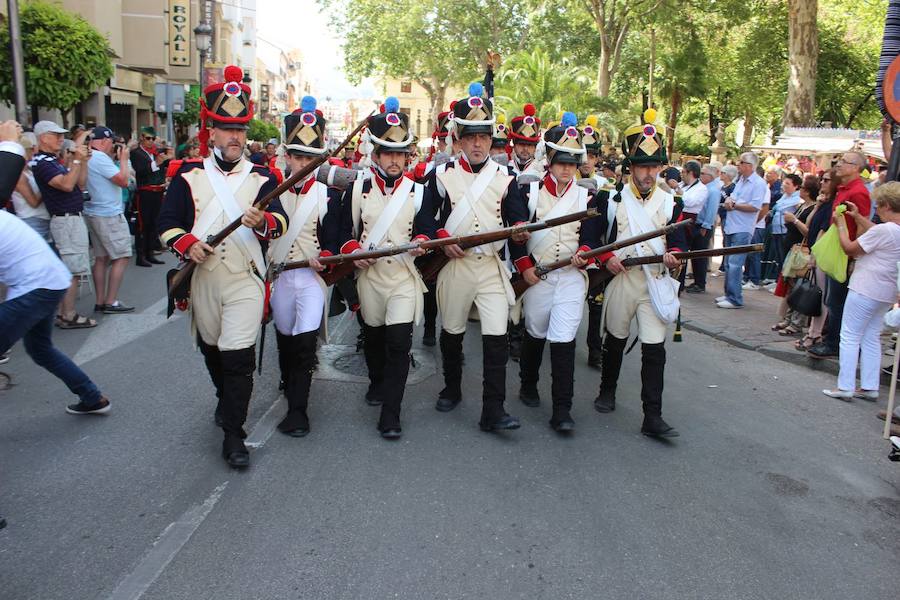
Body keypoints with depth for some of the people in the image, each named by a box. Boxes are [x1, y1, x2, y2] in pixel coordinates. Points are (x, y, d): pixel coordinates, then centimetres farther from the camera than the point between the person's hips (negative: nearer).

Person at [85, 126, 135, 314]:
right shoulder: (100, 158, -16)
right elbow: (124, 180, -18)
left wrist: (115, 157, 14)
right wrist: (123, 159, -5)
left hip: (93, 213, 10)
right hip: (109, 215, -10)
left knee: (101, 258, 11)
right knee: (121, 257, -4)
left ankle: (100, 302, 13)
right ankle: (111, 302, -4)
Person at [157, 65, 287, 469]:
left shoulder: (261, 177, 2)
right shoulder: (188, 175, 5)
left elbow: (281, 221, -9)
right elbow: (167, 223, 4)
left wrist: (263, 222, -32)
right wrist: (187, 244, -17)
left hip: (245, 281, -2)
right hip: (201, 280, 3)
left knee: (239, 357, -10)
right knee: (211, 350, 19)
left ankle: (233, 435, 0)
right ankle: (226, 400, 46)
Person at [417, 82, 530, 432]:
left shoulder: (505, 177, 6)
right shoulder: (442, 176, 3)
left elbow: (518, 217, 4)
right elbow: (425, 218, 4)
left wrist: (520, 231, -19)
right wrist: (442, 240, -13)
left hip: (492, 266, 0)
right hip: (454, 266, 0)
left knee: (496, 338, -9)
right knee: (452, 332, 15)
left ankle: (493, 411, -5)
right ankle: (452, 389, 37)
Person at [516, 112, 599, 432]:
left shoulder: (586, 196, 5)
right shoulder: (530, 190, 2)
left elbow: (590, 237, 4)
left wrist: (584, 254, -17)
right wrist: (524, 266, -6)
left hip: (571, 276, 0)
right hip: (536, 275, 1)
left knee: (564, 339, -9)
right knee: (535, 333, 15)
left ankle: (562, 411, -5)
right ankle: (528, 386, 39)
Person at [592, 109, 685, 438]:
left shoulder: (668, 203, 6)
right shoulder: (611, 199, -1)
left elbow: (677, 240, 10)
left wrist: (673, 256, -12)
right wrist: (606, 258, -14)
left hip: (656, 283, 1)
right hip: (621, 279, -1)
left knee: (654, 350, -4)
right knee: (615, 341, 15)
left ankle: (652, 417, 0)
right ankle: (607, 391, 37)